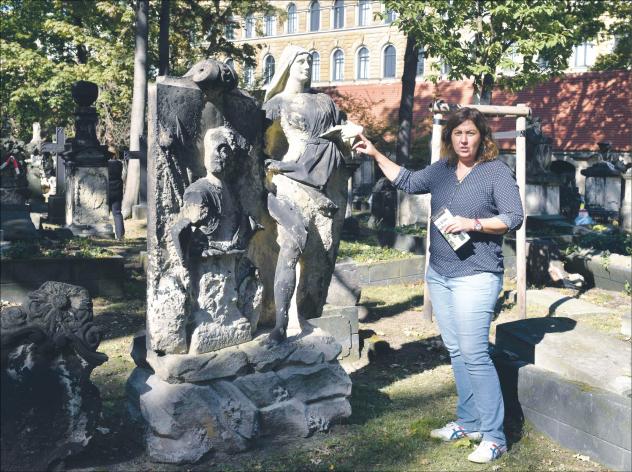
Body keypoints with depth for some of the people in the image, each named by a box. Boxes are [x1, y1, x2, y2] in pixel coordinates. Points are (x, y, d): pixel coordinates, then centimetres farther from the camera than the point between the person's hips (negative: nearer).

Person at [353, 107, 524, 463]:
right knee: (456, 352, 11)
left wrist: (472, 224, -18)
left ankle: (494, 436, -2)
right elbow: (407, 181, 26)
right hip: (439, 274, 7)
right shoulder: (442, 170, 12)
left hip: (476, 276, -6)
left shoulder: (497, 171, -5)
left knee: (474, 354, -11)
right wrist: (376, 154, 26)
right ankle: (468, 423, 23)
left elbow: (514, 217, -9)